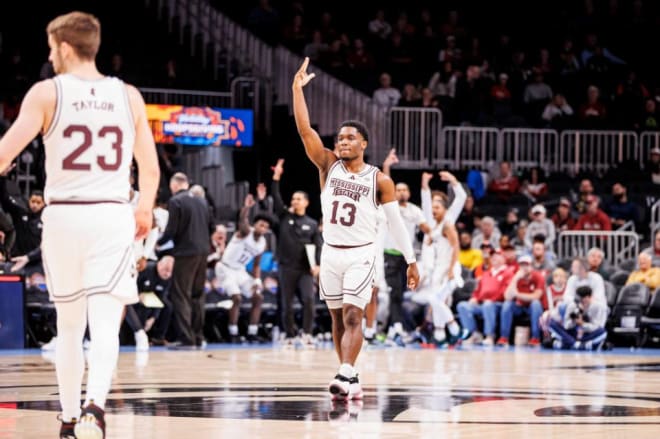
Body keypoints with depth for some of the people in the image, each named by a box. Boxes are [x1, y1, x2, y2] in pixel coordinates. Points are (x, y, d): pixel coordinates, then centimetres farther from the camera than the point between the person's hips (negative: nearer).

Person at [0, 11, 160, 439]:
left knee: (70, 327, 15)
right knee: (105, 324, -7)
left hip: (63, 215, 0)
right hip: (113, 216, 0)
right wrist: (145, 210, 27)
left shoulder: (46, 92, -1)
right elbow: (151, 169, 10)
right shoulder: (128, 96, 6)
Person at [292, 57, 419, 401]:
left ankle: (344, 376, -29)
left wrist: (411, 261, 0)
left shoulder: (379, 181, -3)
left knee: (353, 317, -16)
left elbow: (395, 222, 1)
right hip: (330, 252, 4)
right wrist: (297, 88, -13)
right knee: (338, 319, 8)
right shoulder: (328, 166, 3)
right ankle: (351, 381, 17)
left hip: (361, 255, -4)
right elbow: (305, 130, -6)